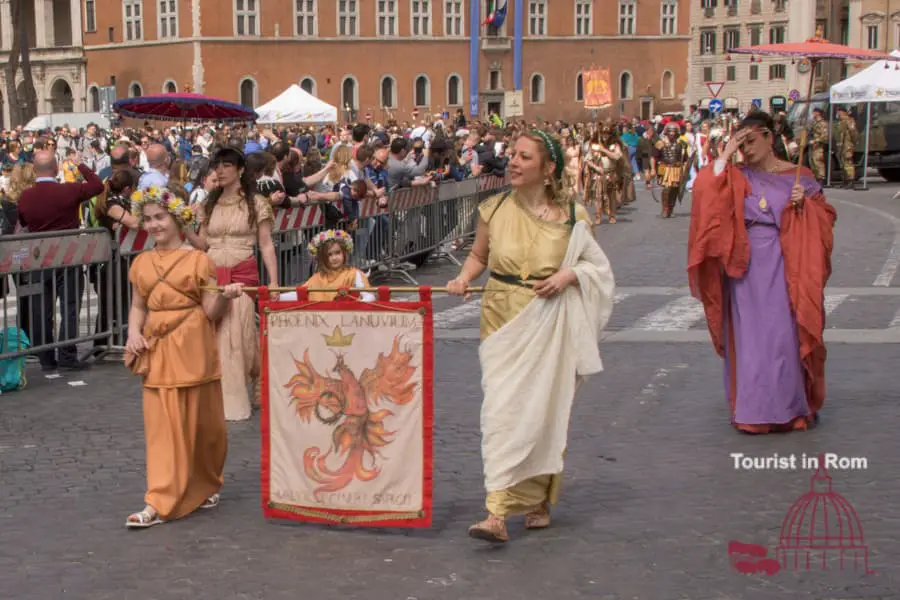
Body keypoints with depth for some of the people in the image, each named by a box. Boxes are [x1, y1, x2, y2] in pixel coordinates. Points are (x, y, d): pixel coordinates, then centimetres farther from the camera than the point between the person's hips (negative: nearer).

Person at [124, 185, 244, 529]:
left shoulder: (198, 260, -4)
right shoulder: (141, 263, 9)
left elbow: (211, 312, -5)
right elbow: (138, 306, 15)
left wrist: (225, 297, -25)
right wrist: (134, 333, -3)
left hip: (192, 348, -3)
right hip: (157, 349, 3)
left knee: (201, 422, 9)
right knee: (161, 424, 0)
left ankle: (205, 485, 30)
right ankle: (159, 502, 0)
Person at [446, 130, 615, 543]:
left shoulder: (571, 216, -3)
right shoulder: (494, 210, 1)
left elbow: (597, 265, 6)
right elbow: (479, 254, 14)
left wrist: (569, 274, -12)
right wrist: (464, 278, -6)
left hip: (549, 325, -1)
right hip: (503, 320, 1)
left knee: (543, 410, 7)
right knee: (501, 408, -8)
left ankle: (538, 501, 27)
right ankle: (498, 513, -6)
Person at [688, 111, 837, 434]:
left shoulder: (798, 177, 4)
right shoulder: (737, 177, 6)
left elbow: (825, 216, 4)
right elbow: (706, 190, -9)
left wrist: (804, 204, -14)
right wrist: (725, 155, -10)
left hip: (782, 265, -2)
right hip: (746, 266, 2)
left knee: (783, 335, -1)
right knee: (748, 337, 4)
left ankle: (789, 407, 12)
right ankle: (753, 410, 13)